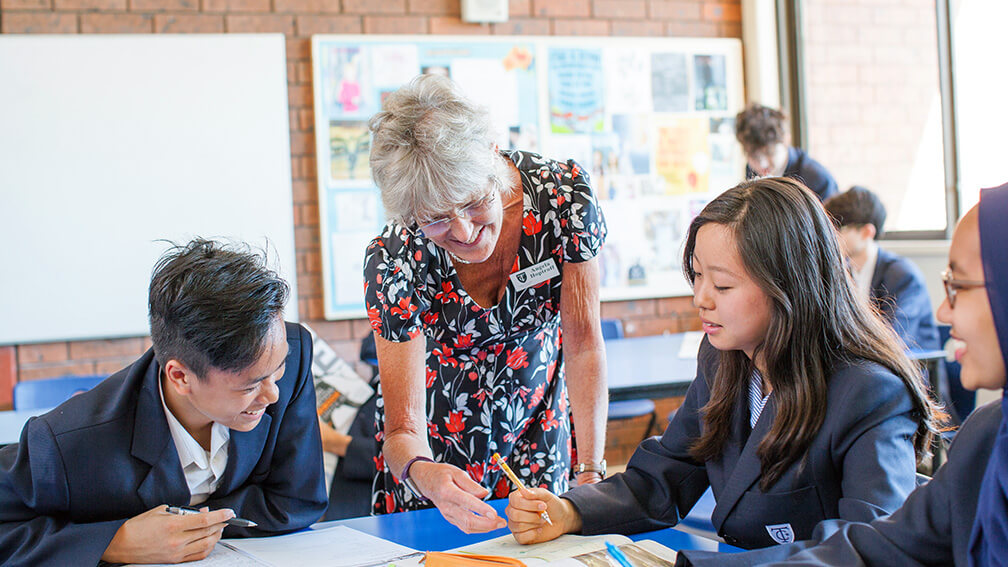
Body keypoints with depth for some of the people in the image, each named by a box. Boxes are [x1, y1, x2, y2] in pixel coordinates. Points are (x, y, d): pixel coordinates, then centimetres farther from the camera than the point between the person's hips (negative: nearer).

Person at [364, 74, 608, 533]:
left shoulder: (564, 195, -26)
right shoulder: (393, 262, -29)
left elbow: (585, 342, -18)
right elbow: (403, 430, -28)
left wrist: (591, 474, -26)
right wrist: (421, 473, -52)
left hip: (538, 433, 2)